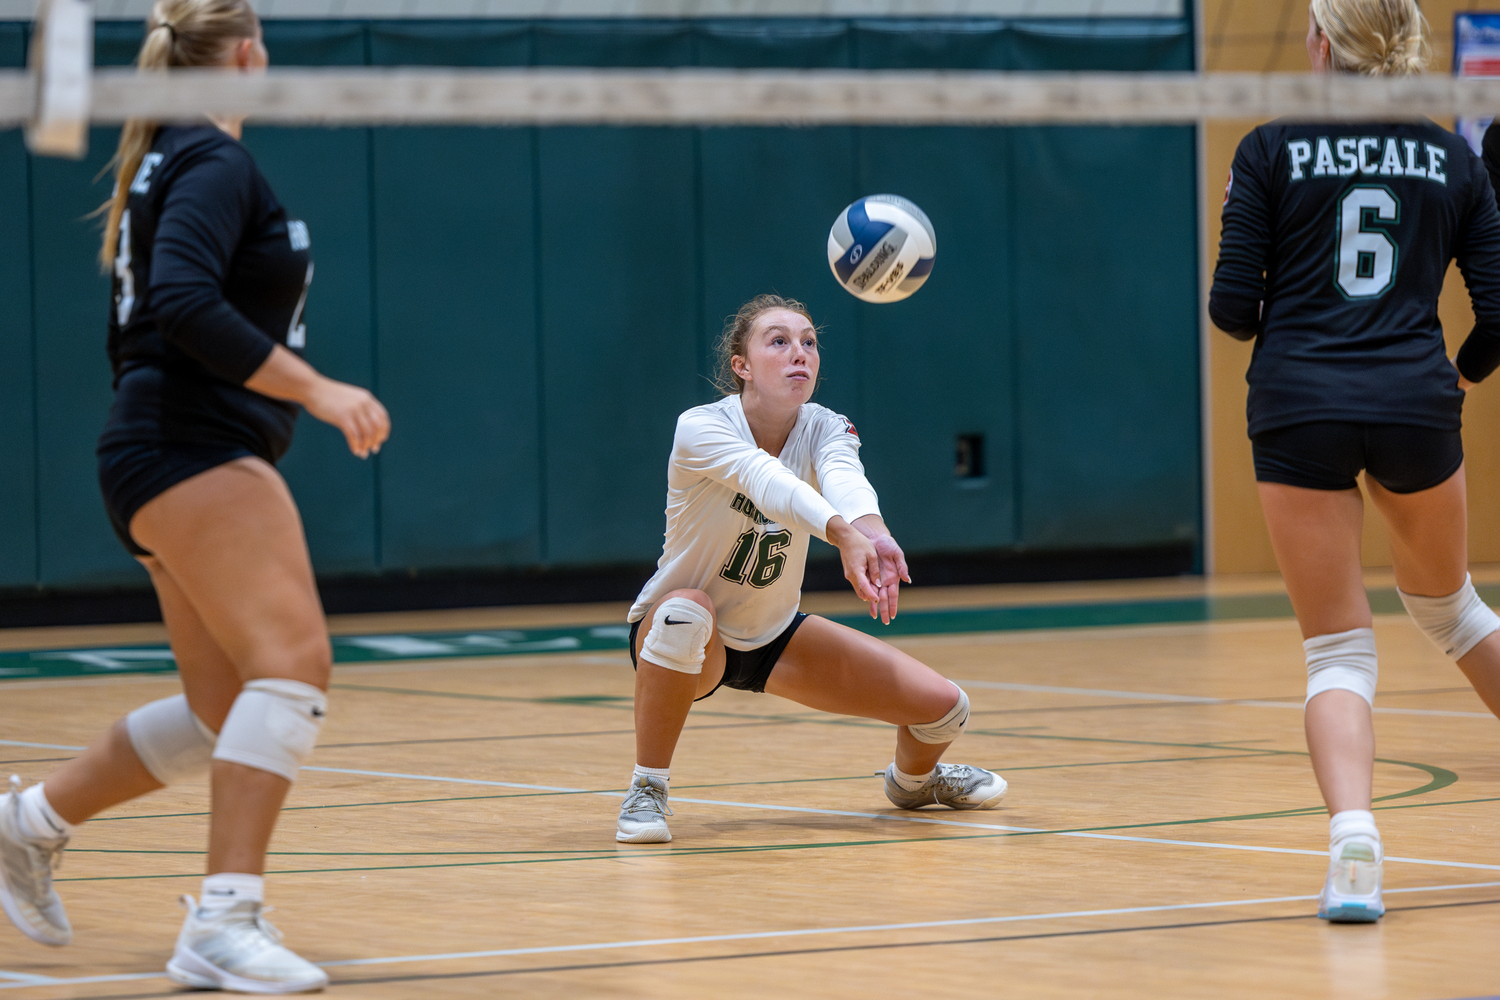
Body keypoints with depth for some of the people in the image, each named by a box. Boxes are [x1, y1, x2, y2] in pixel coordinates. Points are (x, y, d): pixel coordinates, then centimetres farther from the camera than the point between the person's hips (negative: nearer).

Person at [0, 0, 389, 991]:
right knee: (294, 661, -22)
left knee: (227, 713, 12)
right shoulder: (215, 164, -10)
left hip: (182, 462, 11)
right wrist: (318, 390, -24)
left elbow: (139, 326, 27)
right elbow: (184, 305, -25)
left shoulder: (170, 163, 20)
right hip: (195, 455, -11)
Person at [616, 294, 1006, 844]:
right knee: (686, 612, -42)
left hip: (773, 636, 5)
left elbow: (844, 479, -37)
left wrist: (873, 531, -62)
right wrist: (845, 534, -65)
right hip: (678, 636, -4)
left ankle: (912, 779, 30)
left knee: (945, 706, -7)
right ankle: (646, 791, -24)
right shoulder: (700, 428, -25)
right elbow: (766, 479, -46)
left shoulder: (825, 429, -13)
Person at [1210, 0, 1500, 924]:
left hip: (1300, 408, -2)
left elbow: (1233, 308, -4)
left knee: (1339, 647, 3)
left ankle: (1355, 845, -19)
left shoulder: (1273, 146, -1)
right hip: (1415, 405, 2)